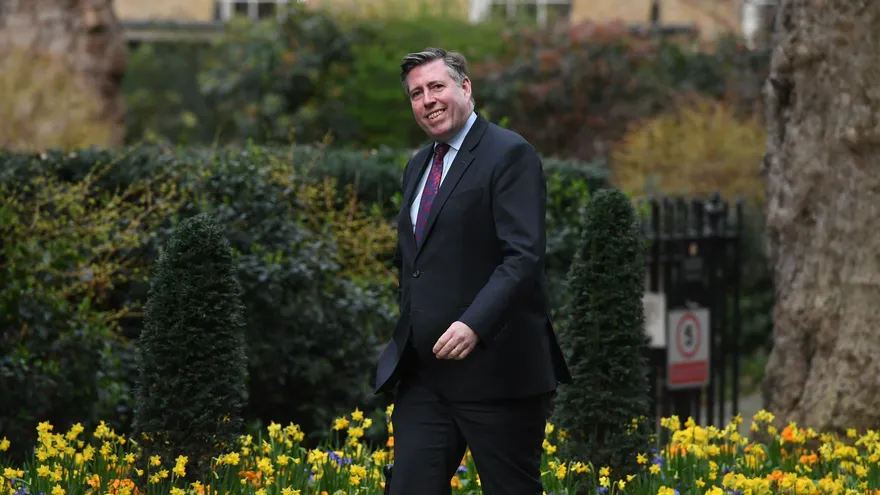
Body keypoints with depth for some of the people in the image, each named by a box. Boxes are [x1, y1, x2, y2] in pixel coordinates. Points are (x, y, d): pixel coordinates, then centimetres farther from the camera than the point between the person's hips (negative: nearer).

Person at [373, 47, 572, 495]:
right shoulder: (418, 167, 19)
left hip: (495, 369, -7)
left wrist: (474, 324, -29)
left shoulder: (511, 155, -8)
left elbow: (525, 256, -18)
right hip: (423, 372, 7)